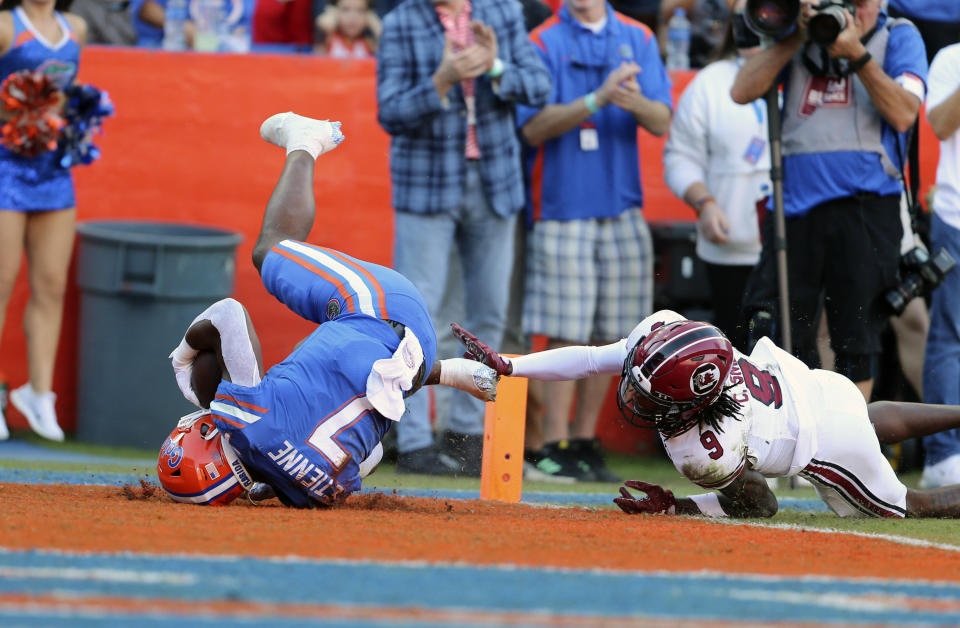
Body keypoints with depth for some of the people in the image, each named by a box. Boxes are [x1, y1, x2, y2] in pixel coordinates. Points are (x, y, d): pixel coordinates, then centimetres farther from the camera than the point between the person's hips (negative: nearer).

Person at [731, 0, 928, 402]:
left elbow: (903, 113, -7)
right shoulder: (799, 39, 14)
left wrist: (857, 55, -15)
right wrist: (797, 38, -6)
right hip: (794, 201, 3)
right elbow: (743, 92, 1)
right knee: (779, 334, 0)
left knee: (856, 341, -1)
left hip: (864, 204, -3)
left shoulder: (898, 37, 7)